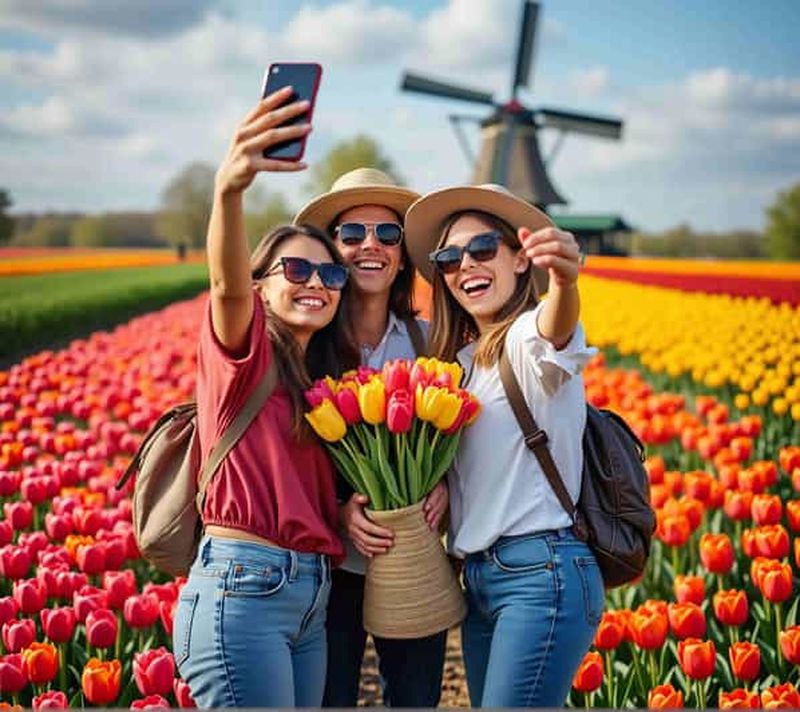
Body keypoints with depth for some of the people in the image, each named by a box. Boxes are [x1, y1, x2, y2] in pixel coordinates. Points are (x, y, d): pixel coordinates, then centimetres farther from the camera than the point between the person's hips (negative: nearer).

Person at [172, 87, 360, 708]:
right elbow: (226, 285, -26)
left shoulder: (327, 378, 19)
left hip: (311, 598, 8)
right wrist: (229, 189, -46)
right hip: (242, 587, -8)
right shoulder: (242, 352, -3)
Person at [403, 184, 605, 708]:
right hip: (480, 578, 8)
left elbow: (557, 330, -32)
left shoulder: (530, 336, -7)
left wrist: (564, 281, -54)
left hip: (543, 573, -8)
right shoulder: (457, 358, 15)